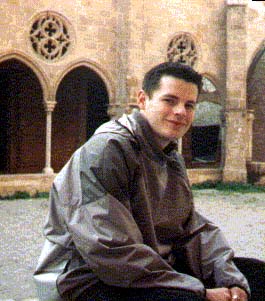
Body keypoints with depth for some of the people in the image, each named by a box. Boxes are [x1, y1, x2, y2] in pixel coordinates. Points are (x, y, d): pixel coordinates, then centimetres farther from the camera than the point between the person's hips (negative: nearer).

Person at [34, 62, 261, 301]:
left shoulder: (172, 159, 12)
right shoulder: (107, 149, -18)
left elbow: (196, 228, 6)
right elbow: (110, 251, -26)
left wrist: (231, 280, -12)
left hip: (154, 268, 8)